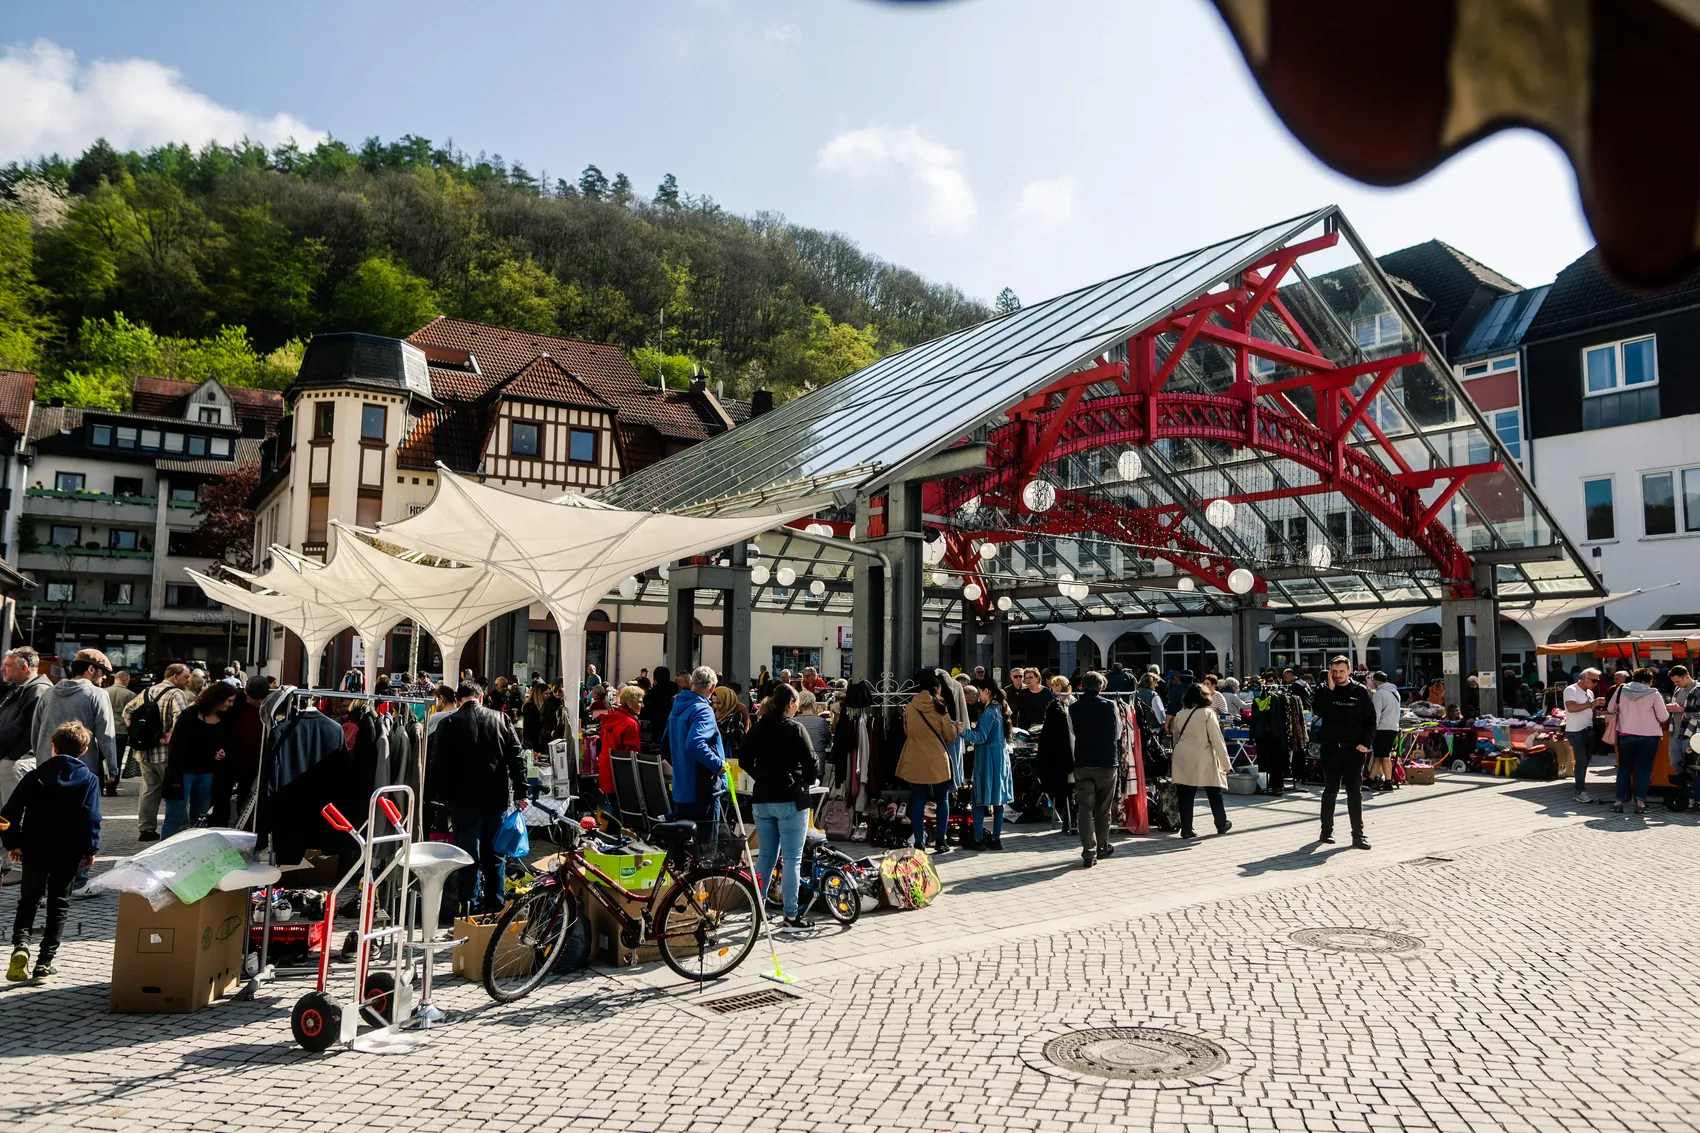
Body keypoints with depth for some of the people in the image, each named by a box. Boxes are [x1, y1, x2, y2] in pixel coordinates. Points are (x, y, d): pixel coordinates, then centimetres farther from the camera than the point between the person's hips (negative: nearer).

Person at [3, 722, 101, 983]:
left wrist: (13, 843, 11)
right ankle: (44, 963, 7)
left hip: (34, 851, 1)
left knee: (28, 900, 18)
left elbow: (10, 812, -1)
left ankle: (20, 944, -6)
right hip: (68, 854, -1)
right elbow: (91, 818, -11)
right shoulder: (89, 780, -6)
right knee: (59, 905, 9)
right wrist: (90, 849, -2)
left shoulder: (34, 777, 0)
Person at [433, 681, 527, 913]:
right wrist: (520, 791, 3)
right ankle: (495, 905, 18)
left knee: (469, 855, 4)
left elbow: (441, 764, -5)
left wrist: (445, 796, 2)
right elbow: (516, 757, 1)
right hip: (498, 797, 2)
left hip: (465, 798, -2)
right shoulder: (501, 719, 4)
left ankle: (471, 908, 4)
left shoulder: (449, 723, -3)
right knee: (494, 853, 13)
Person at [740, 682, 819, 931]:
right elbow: (811, 764, -13)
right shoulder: (794, 728, -11)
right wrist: (805, 781, 5)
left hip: (762, 799, 6)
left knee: (766, 856, 16)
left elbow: (745, 761, 11)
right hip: (790, 799, -6)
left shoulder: (757, 727, 6)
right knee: (792, 859, 0)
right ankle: (791, 918, 3)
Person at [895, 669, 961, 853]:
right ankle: (940, 840, 8)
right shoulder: (939, 708, -9)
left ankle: (919, 842, 8)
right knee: (942, 800, 12)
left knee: (918, 802, 8)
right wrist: (955, 726, 18)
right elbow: (950, 736, -1)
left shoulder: (909, 708, -2)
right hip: (938, 761, -2)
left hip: (915, 761, 2)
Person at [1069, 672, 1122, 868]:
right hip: (1107, 763, 0)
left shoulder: (1073, 708, -4)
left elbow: (1072, 734, 4)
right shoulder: (1110, 707, -5)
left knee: (1085, 809, 2)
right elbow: (1118, 733, 8)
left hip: (1082, 764, 0)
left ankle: (1089, 852, -6)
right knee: (1103, 809, 15)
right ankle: (1102, 847, 28)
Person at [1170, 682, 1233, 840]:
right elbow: (1217, 740, -10)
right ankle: (1222, 824, 26)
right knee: (1214, 792, 14)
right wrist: (1226, 762, -5)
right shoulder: (1208, 713, -9)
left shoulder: (1179, 715, 5)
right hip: (1204, 759, -3)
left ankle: (1186, 828, 4)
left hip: (1182, 758, 3)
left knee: (1185, 794, 5)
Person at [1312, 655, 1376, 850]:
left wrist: (1366, 743, -8)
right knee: (1330, 791, 10)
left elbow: (1370, 719, 3)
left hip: (1354, 749, -1)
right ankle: (1326, 831, 20)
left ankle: (1358, 835, 2)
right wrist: (1330, 689, -15)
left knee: (1355, 793, 0)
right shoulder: (1324, 691, 4)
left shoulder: (1360, 691, 3)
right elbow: (1317, 710, -13)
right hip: (1330, 748, 1)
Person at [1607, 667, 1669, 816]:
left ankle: (1619, 801, 10)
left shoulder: (1621, 691, -1)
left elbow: (1610, 710, 9)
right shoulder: (1654, 694, -8)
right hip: (1649, 736, -2)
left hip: (1626, 735, 2)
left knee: (1624, 769, 9)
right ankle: (1640, 802, 4)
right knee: (1644, 769, 5)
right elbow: (1664, 717, -6)